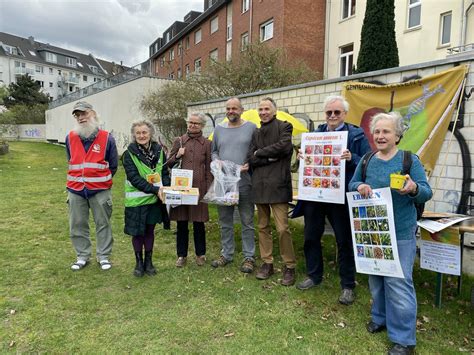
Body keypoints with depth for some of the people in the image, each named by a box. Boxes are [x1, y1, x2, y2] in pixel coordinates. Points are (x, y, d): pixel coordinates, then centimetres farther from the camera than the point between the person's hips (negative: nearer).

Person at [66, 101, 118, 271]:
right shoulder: (70, 138, 4)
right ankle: (82, 256, 26)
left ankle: (103, 256, 20)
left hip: (100, 190, -3)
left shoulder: (106, 138, -5)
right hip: (75, 189, 3)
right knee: (77, 225, 10)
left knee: (103, 224, 6)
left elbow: (113, 165, 4)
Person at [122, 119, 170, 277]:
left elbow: (165, 173, 7)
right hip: (136, 200, -3)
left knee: (150, 230, 14)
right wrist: (155, 189, -23)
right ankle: (139, 262, 28)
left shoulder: (159, 151, 2)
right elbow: (134, 178, -17)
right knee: (137, 232, 8)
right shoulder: (129, 154, -9)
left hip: (155, 199, 3)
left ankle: (148, 261, 30)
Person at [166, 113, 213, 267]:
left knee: (198, 222, 6)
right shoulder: (179, 141, 8)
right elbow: (168, 163, 11)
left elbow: (209, 168, 5)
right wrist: (177, 156, -9)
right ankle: (182, 255, 22)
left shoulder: (207, 143, 5)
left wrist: (208, 189, -2)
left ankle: (200, 254, 24)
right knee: (181, 222, 8)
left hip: (199, 187, -1)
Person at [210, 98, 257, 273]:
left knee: (247, 222, 4)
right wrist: (216, 161, -2)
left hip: (244, 182, -4)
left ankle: (249, 257, 16)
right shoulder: (218, 129, 12)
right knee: (225, 222, 13)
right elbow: (214, 151, 19)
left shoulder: (251, 127, 1)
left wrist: (249, 165, -14)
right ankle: (226, 254, 27)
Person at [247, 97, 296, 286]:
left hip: (278, 184, -5)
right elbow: (251, 159, 5)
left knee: (282, 228, -6)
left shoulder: (284, 127, 3)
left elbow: (285, 146, -16)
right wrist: (271, 157, -9)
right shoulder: (256, 133, 16)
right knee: (263, 226, 11)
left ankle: (289, 266, 9)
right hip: (260, 185, 5)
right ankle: (267, 263, 24)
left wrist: (260, 153, -5)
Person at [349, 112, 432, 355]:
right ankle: (381, 318, 39)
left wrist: (414, 189, -31)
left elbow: (426, 193, -8)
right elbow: (351, 184, 8)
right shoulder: (366, 160, 4)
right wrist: (359, 186, -15)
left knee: (398, 282, -2)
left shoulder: (410, 160, -6)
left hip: (400, 232, -4)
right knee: (375, 278, 17)